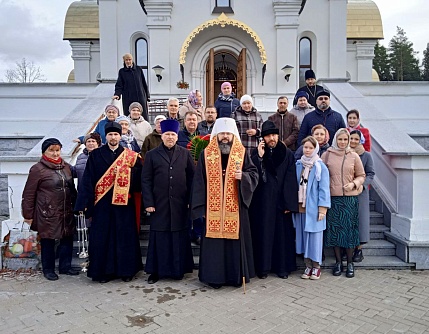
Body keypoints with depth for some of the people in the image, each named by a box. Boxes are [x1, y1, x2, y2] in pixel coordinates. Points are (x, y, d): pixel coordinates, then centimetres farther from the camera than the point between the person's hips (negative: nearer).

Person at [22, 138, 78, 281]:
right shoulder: (37, 169, -8)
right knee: (48, 241, 7)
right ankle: (48, 269, 24)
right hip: (47, 214, -5)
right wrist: (28, 215, -4)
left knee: (67, 239, 11)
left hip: (66, 213, 5)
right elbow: (28, 194, -6)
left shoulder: (66, 167, 9)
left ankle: (65, 266, 27)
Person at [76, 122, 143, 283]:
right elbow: (88, 179, 1)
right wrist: (85, 202, -7)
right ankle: (103, 270, 18)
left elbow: (138, 175, -1)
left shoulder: (131, 155, 6)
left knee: (125, 236, 5)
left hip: (124, 202, 0)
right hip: (102, 203, 0)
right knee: (102, 237, 5)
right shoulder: (95, 155, 5)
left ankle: (126, 270, 18)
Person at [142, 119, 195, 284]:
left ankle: (178, 269, 23)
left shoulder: (185, 154, 7)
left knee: (179, 237, 9)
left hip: (180, 204, 1)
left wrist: (191, 199, -1)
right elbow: (146, 180, 1)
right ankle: (156, 271, 19)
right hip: (159, 204, -1)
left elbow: (192, 177, 5)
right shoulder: (152, 155, 4)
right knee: (159, 238, 7)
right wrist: (148, 202, -6)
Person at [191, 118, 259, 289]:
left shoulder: (242, 153, 3)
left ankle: (237, 275, 23)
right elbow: (199, 182, 1)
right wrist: (200, 207, -3)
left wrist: (243, 176, -17)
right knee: (214, 241, 5)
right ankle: (214, 276, 19)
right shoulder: (206, 154, 2)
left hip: (235, 206, 0)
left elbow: (254, 175, 6)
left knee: (235, 239, 7)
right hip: (212, 207, 0)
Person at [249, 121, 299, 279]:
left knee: (282, 232, 6)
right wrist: (259, 157, -16)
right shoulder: (257, 153, 3)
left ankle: (283, 266, 19)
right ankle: (263, 267, 16)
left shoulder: (288, 154, 1)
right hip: (262, 201, 0)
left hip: (281, 200, 0)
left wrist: (289, 203, -9)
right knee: (263, 232, 5)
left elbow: (290, 181, -3)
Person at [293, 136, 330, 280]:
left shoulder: (320, 167, -4)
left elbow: (323, 188, -7)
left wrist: (322, 208, -12)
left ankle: (316, 266, 16)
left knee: (315, 235, 2)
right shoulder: (298, 165, 8)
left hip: (314, 207, -4)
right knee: (303, 235, 9)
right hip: (300, 206, 4)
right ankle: (308, 265, 21)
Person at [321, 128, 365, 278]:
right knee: (334, 229, 4)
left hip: (350, 198, 0)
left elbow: (361, 176, 11)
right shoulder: (326, 155, 3)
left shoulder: (354, 156, 5)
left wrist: (353, 184, -8)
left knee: (349, 229, 3)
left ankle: (350, 263, 16)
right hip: (332, 198, 0)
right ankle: (338, 262, 18)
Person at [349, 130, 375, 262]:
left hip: (360, 192, -1)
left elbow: (371, 174, 1)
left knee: (360, 218, 1)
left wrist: (361, 184, -14)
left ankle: (359, 249, 11)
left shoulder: (366, 155, 1)